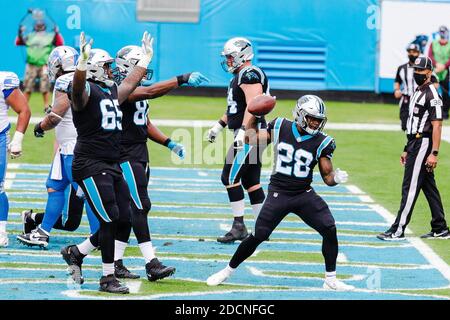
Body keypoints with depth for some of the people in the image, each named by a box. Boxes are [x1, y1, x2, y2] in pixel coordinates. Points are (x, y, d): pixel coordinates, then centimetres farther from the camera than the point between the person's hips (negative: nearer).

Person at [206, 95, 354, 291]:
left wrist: (336, 178, -24)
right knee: (258, 236, -5)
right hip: (278, 194, -1)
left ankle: (330, 280, 0)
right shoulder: (280, 128, -4)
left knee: (330, 229, -13)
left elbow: (327, 177, -1)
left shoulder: (321, 142, -4)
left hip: (304, 195, 1)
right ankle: (228, 271, 15)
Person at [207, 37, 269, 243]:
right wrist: (219, 126, 29)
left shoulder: (250, 75, -14)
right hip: (250, 135, 10)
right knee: (251, 181, 11)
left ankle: (239, 226, -8)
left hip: (249, 134, -10)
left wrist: (242, 131, -31)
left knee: (230, 177, -10)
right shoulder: (241, 76, 19)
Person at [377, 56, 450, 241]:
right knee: (429, 187, 12)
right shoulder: (418, 93, 18)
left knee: (410, 187, -10)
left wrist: (434, 153, -23)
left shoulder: (432, 95, -13)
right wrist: (407, 149, 22)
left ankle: (398, 230, -10)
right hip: (414, 144, 10)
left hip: (423, 144, -10)